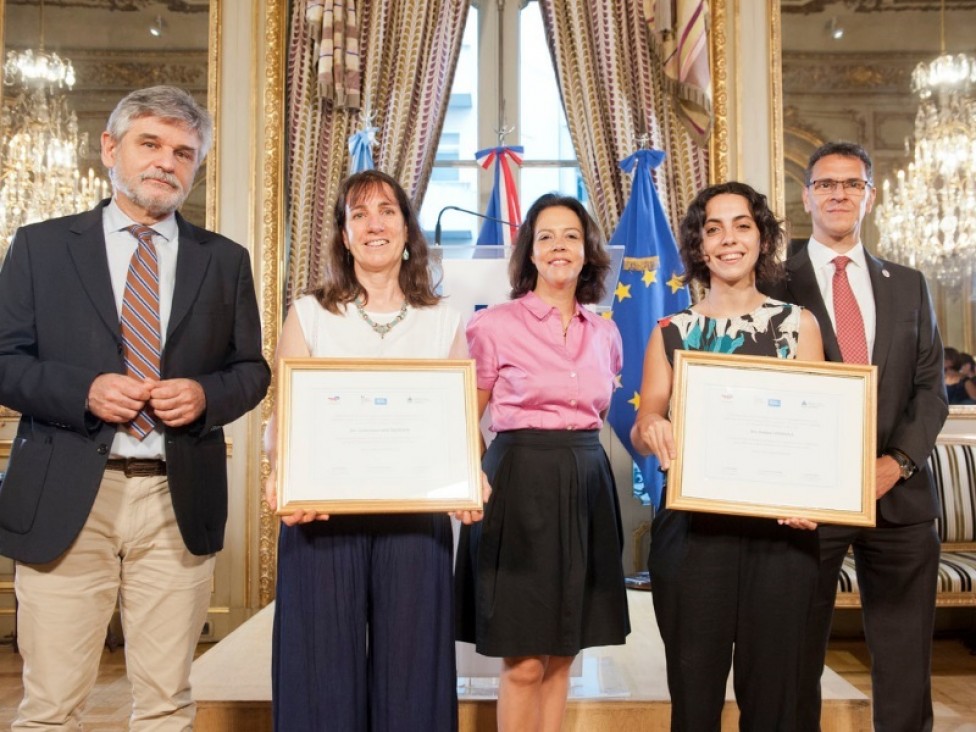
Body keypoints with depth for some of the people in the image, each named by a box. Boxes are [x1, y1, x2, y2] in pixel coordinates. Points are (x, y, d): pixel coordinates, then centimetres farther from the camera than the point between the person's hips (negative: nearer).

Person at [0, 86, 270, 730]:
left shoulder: (225, 260, 11)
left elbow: (253, 370, 12)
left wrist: (205, 395, -9)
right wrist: (83, 391, -14)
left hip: (180, 502, 2)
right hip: (64, 500, -1)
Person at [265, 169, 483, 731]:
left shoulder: (443, 321, 10)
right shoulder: (309, 314, 7)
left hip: (417, 519, 1)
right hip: (321, 517, 0)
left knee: (409, 670, 7)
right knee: (325, 672, 6)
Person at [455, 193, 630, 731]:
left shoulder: (605, 333, 10)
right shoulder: (494, 325, -4)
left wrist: (578, 457, 13)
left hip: (587, 485, 5)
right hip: (521, 483, -5)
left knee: (561, 654, 12)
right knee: (523, 662, -1)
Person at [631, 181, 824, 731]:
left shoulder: (799, 324, 5)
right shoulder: (672, 333, 6)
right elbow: (643, 427, 4)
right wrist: (650, 431, -20)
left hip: (780, 527, 0)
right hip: (692, 527, 0)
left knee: (772, 685, 8)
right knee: (694, 684, 8)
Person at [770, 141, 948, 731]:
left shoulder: (909, 286, 14)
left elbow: (931, 389, 8)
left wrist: (898, 461, -8)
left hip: (900, 492, 3)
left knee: (905, 663, 10)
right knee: (798, 655, 8)